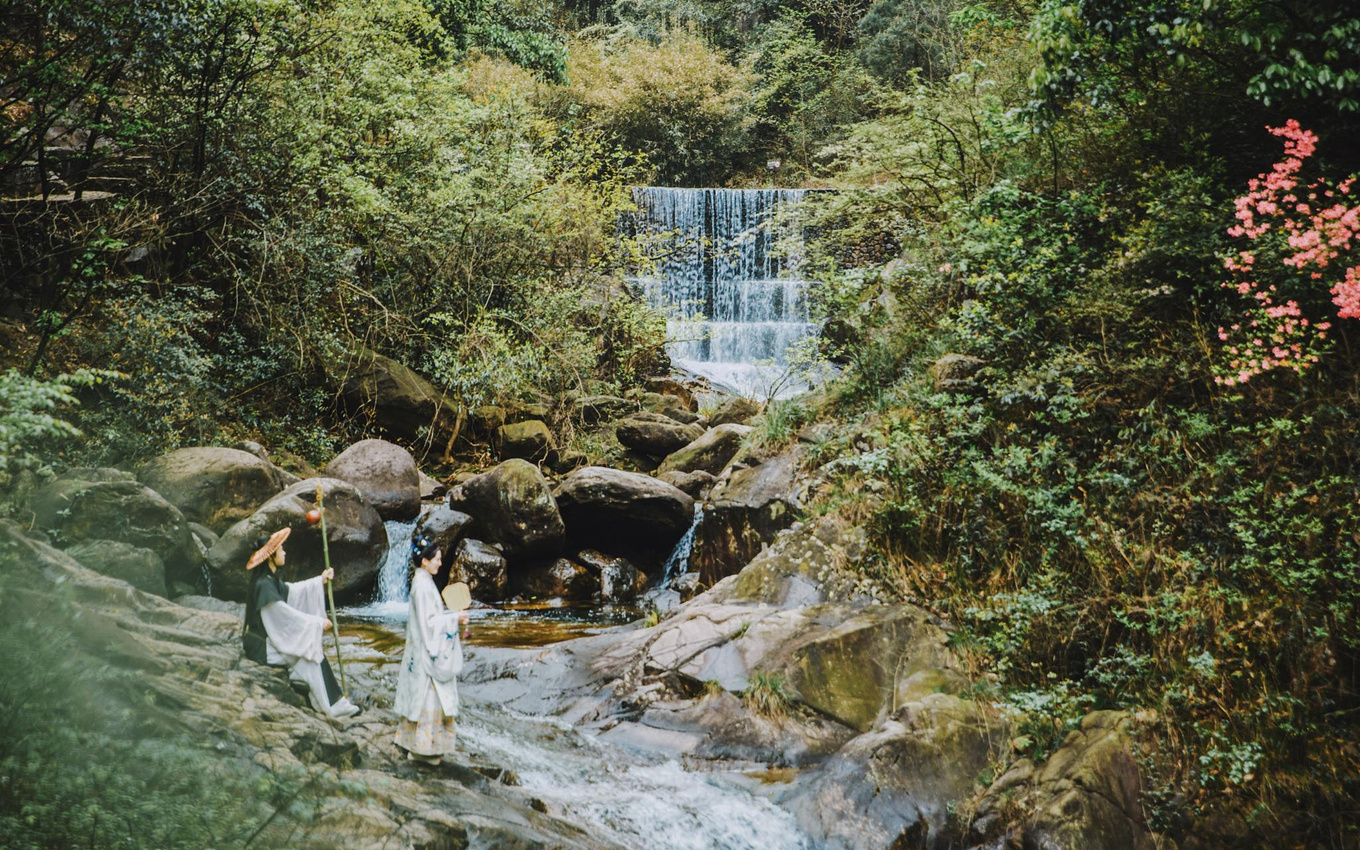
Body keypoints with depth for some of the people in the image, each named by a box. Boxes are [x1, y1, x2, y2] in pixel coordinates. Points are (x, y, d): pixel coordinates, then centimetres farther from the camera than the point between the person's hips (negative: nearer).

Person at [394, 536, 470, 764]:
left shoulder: (424, 581, 10)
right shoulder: (422, 586, -20)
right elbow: (428, 622, -22)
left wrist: (454, 615, 7)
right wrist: (455, 618, -14)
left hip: (428, 650, 10)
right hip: (428, 651, -10)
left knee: (421, 694, 16)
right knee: (428, 696, -3)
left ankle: (412, 741, 24)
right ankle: (423, 747, 4)